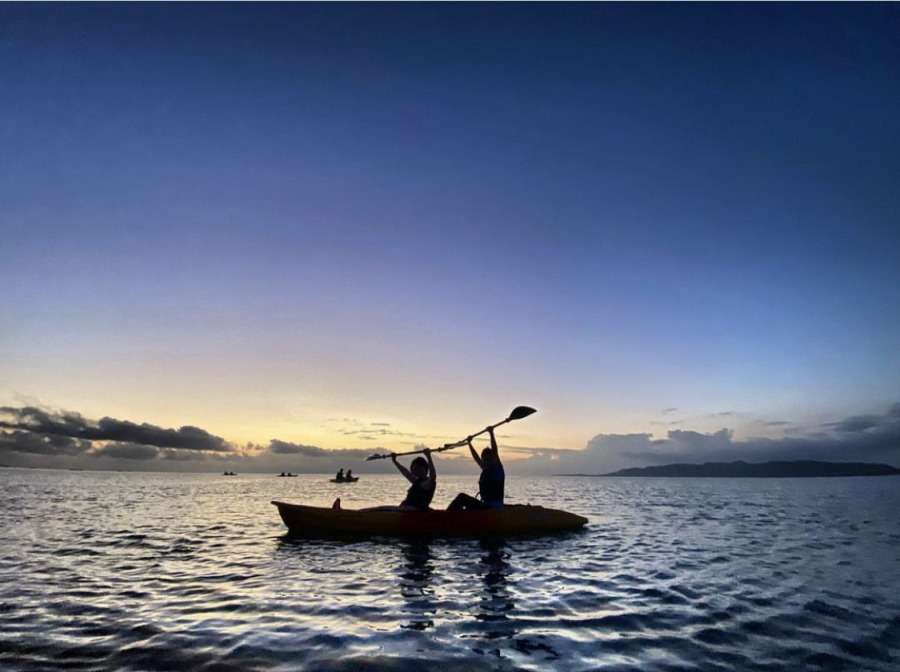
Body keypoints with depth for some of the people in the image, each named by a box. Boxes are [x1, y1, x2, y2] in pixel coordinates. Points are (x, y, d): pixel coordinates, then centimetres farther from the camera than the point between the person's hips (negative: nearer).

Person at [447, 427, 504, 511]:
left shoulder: (497, 469, -7)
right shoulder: (486, 469, 15)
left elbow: (495, 452, -21)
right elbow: (476, 458, 28)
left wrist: (491, 434, -26)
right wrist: (469, 443, 34)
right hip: (486, 505, 9)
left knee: (462, 497, -13)